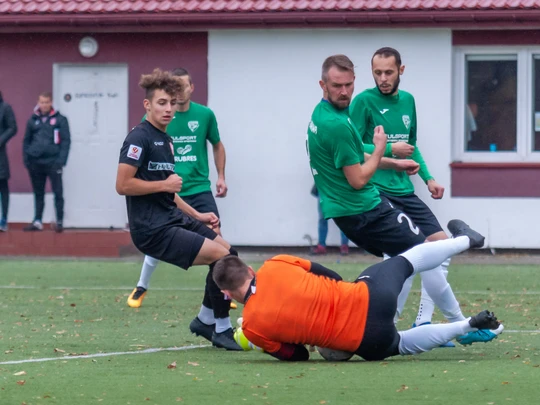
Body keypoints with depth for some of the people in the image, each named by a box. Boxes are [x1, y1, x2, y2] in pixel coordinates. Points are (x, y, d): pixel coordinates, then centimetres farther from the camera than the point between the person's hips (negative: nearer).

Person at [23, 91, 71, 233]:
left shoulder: (60, 120, 1)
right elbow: (26, 140, 15)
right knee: (38, 193, 9)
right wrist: (26, 158, 3)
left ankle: (59, 222, 2)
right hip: (35, 163, 4)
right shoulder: (33, 120, 10)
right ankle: (37, 221, 12)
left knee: (58, 192, -2)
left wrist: (61, 160, -12)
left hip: (53, 162, -4)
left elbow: (66, 141, -3)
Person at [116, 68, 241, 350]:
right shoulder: (140, 138, -12)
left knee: (228, 253, 11)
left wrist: (197, 215, 20)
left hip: (174, 219, 10)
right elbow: (123, 184, -20)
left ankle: (205, 320, 22)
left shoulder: (165, 140, 18)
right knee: (221, 256, -16)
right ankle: (222, 330, -5)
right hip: (153, 229, -10)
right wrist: (165, 184, -14)